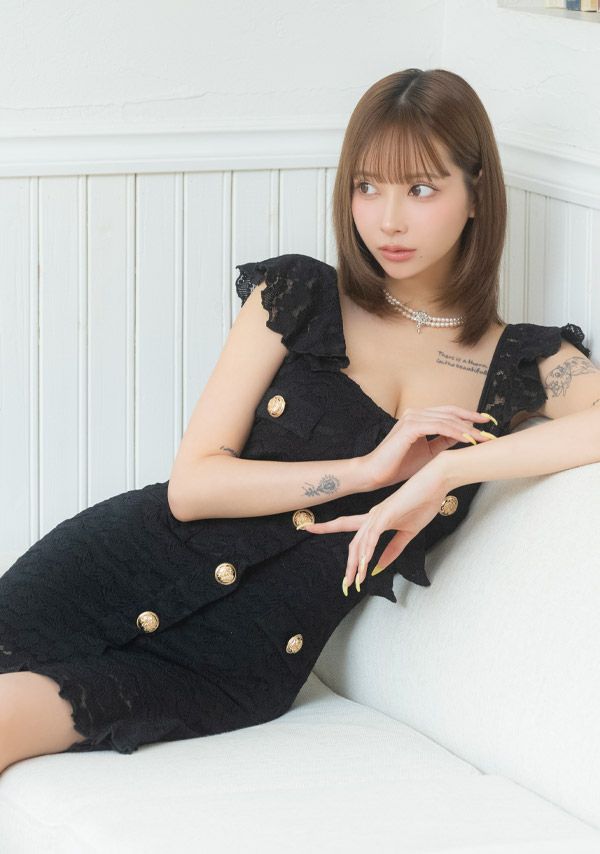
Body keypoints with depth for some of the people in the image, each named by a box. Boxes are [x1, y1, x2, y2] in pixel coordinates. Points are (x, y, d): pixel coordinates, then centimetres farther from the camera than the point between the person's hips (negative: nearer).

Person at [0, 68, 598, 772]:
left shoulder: (525, 366, 5)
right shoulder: (296, 297, 5)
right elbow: (193, 484, -1)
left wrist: (447, 471, -22)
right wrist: (368, 468, -13)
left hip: (247, 667, -1)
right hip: (124, 573, 1)